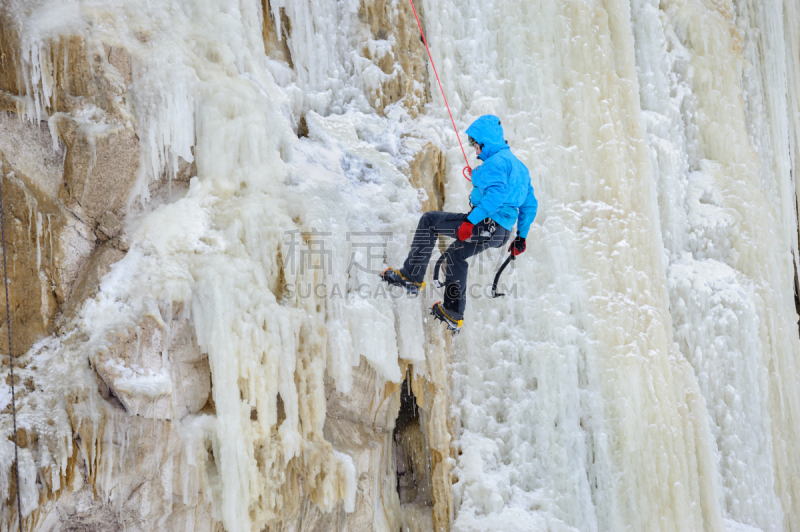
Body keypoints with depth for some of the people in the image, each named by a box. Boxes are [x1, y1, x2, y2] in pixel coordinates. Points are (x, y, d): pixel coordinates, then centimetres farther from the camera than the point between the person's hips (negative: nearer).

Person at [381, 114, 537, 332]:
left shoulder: (496, 161, -10)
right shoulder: (519, 165, 21)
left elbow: (496, 194, -28)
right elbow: (530, 205, 24)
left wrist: (471, 220, -32)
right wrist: (521, 237, 28)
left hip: (485, 224, -10)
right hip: (502, 233, 10)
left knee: (429, 220, -1)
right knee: (455, 254, 29)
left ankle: (411, 277, -2)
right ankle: (453, 315, 33)